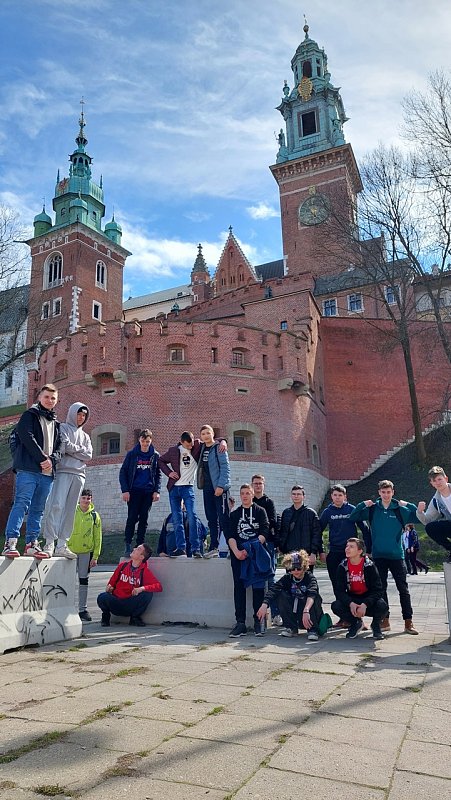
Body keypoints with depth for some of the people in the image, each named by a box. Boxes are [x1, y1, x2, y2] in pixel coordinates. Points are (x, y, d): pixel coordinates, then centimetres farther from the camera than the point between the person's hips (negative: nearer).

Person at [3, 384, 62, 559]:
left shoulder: (55, 423, 23)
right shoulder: (30, 415, 5)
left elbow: (59, 447, 16)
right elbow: (27, 437, -10)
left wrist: (52, 459, -5)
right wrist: (42, 458, -14)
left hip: (47, 472, 6)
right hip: (28, 469, -6)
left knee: (38, 509, 6)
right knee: (21, 504, -13)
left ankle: (32, 544, 10)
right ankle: (10, 542, -15)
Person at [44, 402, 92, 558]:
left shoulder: (85, 436, 25)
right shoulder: (63, 427, 10)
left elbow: (88, 456, 10)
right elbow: (65, 446, -8)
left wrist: (71, 449, 2)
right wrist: (80, 450, 6)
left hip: (79, 475, 5)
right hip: (63, 471, -5)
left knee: (70, 510, 1)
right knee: (56, 505, -16)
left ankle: (62, 545, 1)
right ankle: (49, 543, -18)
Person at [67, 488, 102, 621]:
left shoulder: (94, 516, 0)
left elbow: (98, 538, 2)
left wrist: (95, 557, -2)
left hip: (87, 552, 1)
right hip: (71, 550, -1)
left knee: (84, 580, 7)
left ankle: (83, 609, 15)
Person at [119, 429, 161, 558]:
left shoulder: (155, 455, 7)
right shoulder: (132, 454, 2)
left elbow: (158, 474, 9)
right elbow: (123, 472, 1)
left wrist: (157, 491, -2)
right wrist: (125, 490, -8)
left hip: (148, 492, 2)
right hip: (134, 491, -2)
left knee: (144, 519, 4)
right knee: (132, 518, -7)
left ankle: (140, 546, 10)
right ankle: (128, 546, -1)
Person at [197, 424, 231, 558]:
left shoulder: (219, 448, -5)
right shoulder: (202, 448, 13)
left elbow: (225, 467, -11)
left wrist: (221, 485, -18)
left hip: (219, 487, -7)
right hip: (207, 488, 7)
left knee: (223, 518, -8)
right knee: (211, 519, 9)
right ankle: (213, 548, 13)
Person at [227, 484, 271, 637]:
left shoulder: (260, 511, 10)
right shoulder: (235, 514, 16)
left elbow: (264, 532, -3)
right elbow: (230, 535, 6)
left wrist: (251, 549, -14)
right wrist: (236, 551, -12)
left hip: (256, 555, -2)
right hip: (238, 554, 2)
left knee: (258, 587, -2)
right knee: (239, 587, -1)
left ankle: (258, 621, 5)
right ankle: (240, 623, 1)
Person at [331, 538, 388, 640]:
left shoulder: (369, 566, -15)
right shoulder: (342, 567, -8)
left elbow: (378, 590, -18)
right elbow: (339, 590, -10)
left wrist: (365, 604, -31)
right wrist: (350, 604, -29)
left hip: (369, 599, -2)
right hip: (351, 600, 2)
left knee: (382, 607, -33)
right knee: (335, 606, -26)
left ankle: (376, 625, 4)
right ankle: (356, 623, 5)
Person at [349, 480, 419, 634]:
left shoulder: (400, 509, 0)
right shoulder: (372, 509, 3)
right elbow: (352, 517, 2)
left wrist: (408, 505, -12)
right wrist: (363, 504, -8)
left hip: (396, 555, -1)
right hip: (378, 556, 1)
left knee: (403, 589, 2)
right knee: (381, 588, 8)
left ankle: (408, 622, 10)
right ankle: (385, 620, 18)